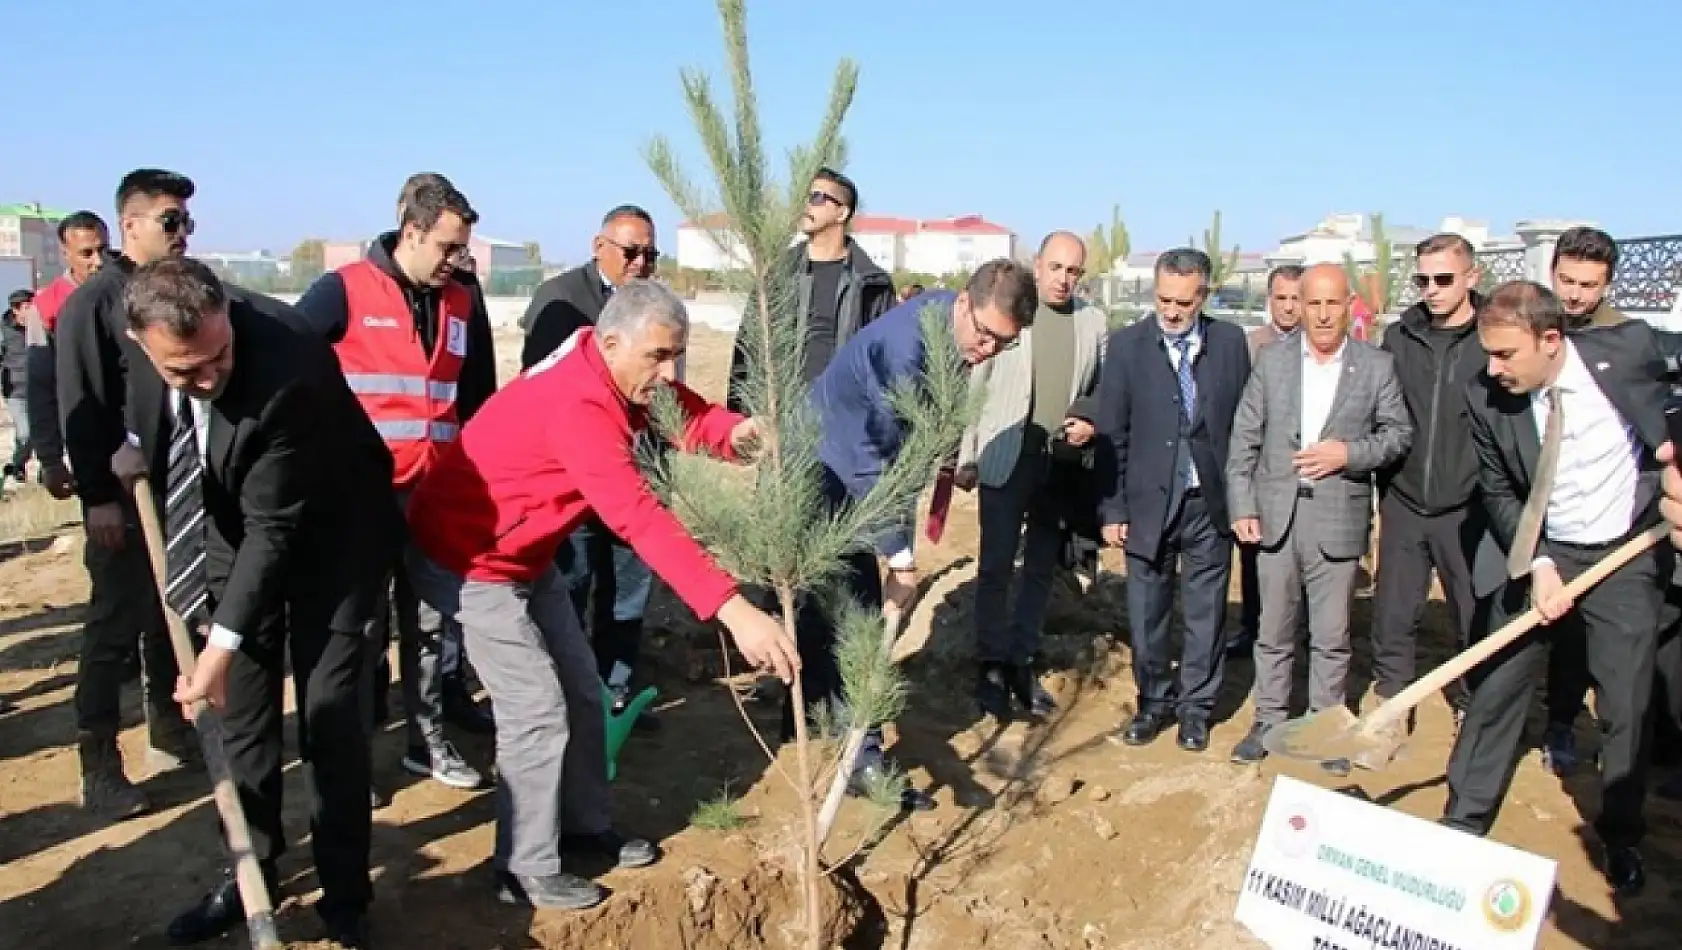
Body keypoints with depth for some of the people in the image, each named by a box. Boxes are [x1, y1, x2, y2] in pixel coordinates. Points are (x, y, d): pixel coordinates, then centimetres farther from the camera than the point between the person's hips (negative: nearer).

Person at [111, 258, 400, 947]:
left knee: (328, 716, -5)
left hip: (329, 541, -6)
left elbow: (275, 527, -30)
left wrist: (222, 643, -29)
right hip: (231, 535, 6)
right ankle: (252, 872, 30)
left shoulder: (290, 373, -36)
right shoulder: (145, 352, -15)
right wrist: (139, 447, 0)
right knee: (241, 712, 13)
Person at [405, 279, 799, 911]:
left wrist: (733, 431, -30)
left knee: (581, 693, 14)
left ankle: (586, 828, 30)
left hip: (527, 558, 10)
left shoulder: (621, 375, -7)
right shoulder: (577, 405, -36)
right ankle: (525, 873, 9)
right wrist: (730, 608, -52)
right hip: (467, 561, -10)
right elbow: (637, 516, -46)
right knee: (538, 712, -8)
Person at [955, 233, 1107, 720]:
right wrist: (964, 457, -7)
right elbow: (971, 385, -4)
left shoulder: (1093, 322, 4)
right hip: (1007, 458, -3)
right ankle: (992, 666, 12)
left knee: (1041, 570, 12)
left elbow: (1102, 388, 13)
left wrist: (1090, 420, -8)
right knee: (996, 567, -1)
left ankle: (1021, 662, 24)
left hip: (1063, 463, 4)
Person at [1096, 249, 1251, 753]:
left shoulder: (1230, 341, 0)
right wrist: (1113, 509, -6)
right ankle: (1153, 702, 28)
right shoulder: (1127, 344, -5)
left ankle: (1196, 706, 27)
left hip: (1210, 502, 1)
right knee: (1148, 613, 10)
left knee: (1206, 613, 10)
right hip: (1149, 502, -1)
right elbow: (1111, 432, -4)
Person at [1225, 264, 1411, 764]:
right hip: (1276, 515, 1)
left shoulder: (1377, 365, 0)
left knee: (1331, 635, 8)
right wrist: (1241, 506, -4)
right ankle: (1269, 719, 24)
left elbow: (1399, 433, 4)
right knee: (1274, 629, 12)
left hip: (1339, 518, -1)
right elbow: (1244, 438, 2)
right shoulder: (1272, 360, 3)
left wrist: (1350, 453, -13)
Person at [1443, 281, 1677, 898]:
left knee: (1625, 708, 5)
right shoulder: (1485, 398, -13)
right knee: (1495, 690, 3)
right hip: (1540, 556, 1)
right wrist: (1536, 565, -14)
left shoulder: (1630, 348, -16)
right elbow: (1498, 492, -3)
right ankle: (1462, 827, 18)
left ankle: (1621, 843, 26)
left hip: (1628, 557, -1)